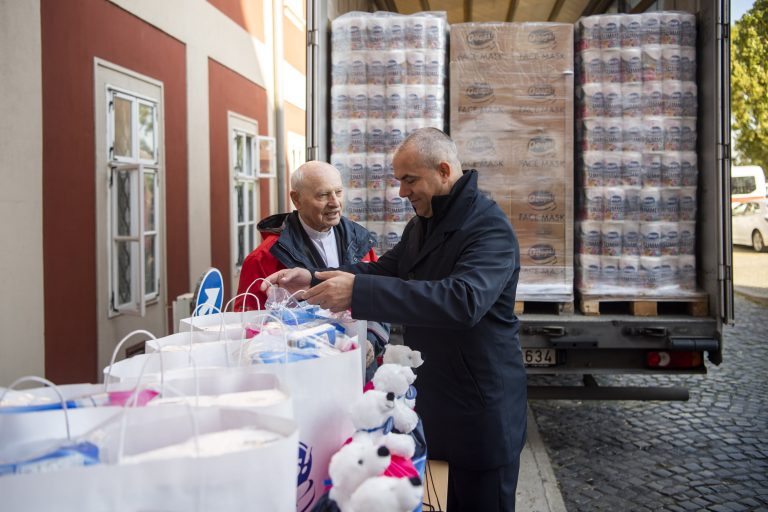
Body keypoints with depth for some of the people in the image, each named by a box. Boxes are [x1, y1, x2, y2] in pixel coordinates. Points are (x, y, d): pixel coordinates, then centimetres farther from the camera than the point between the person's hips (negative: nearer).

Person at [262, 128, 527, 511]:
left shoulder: (490, 228, -21)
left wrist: (359, 291, -40)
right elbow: (383, 272, 15)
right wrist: (313, 279, -3)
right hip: (429, 397, 8)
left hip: (480, 406, -8)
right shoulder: (422, 224, 9)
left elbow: (464, 299, -36)